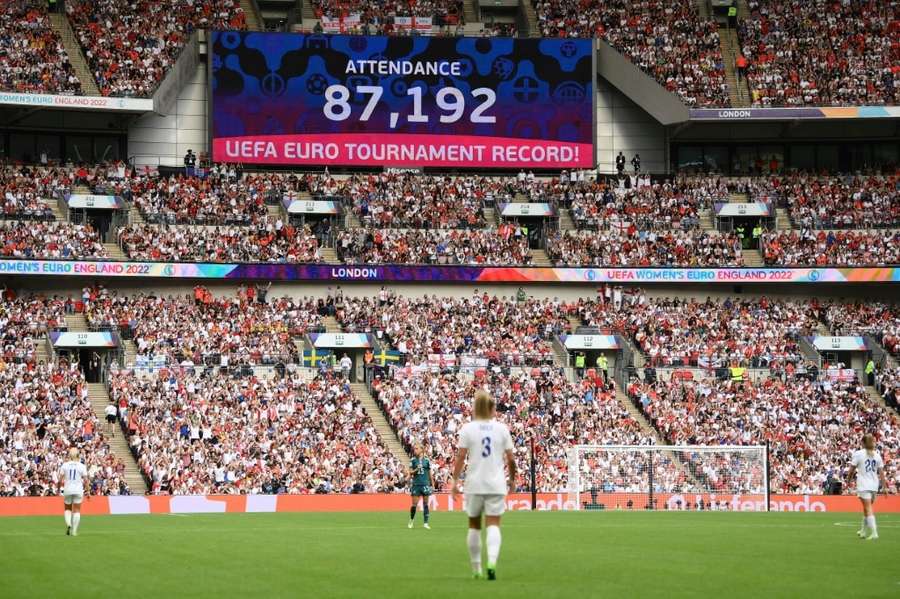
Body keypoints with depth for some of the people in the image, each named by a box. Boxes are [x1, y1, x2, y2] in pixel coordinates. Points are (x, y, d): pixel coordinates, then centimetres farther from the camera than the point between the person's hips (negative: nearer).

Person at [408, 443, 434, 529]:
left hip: (425, 484, 0)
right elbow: (410, 472, 4)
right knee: (414, 504, -1)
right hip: (416, 484, 0)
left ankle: (426, 523, 2)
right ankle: (411, 521, 17)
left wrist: (432, 484, 9)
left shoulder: (427, 460, 4)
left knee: (425, 503, 0)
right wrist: (416, 470, -16)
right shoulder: (413, 460, 4)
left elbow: (430, 473, 10)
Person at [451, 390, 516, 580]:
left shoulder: (467, 429, -2)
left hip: (474, 484, 0)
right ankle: (492, 562, -26)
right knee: (493, 525, -3)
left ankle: (476, 569, 19)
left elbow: (461, 457, -6)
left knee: (474, 525, 13)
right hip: (496, 484, 0)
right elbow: (510, 458, 3)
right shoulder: (502, 428, 2)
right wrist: (512, 479, 17)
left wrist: (455, 481, -1)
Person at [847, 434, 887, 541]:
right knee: (867, 508, 19)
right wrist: (885, 486, 9)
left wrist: (849, 477, 17)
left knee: (868, 509, -8)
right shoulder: (877, 455, 7)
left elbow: (852, 470, -2)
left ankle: (873, 532, -20)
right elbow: (881, 472, 4)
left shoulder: (858, 454, -5)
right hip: (874, 485, 5)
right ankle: (864, 531, 29)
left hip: (863, 485, -5)